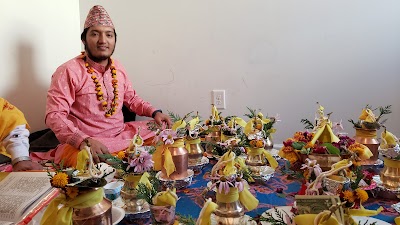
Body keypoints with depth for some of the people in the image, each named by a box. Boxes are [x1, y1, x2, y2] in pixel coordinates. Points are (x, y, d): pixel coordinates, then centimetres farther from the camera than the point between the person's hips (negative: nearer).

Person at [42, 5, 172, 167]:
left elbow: (131, 98, 23)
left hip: (122, 134, 6)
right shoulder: (68, 72, -13)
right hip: (82, 142, -6)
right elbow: (54, 116, -20)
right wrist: (84, 141, -36)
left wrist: (155, 112, 5)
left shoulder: (118, 69, 9)